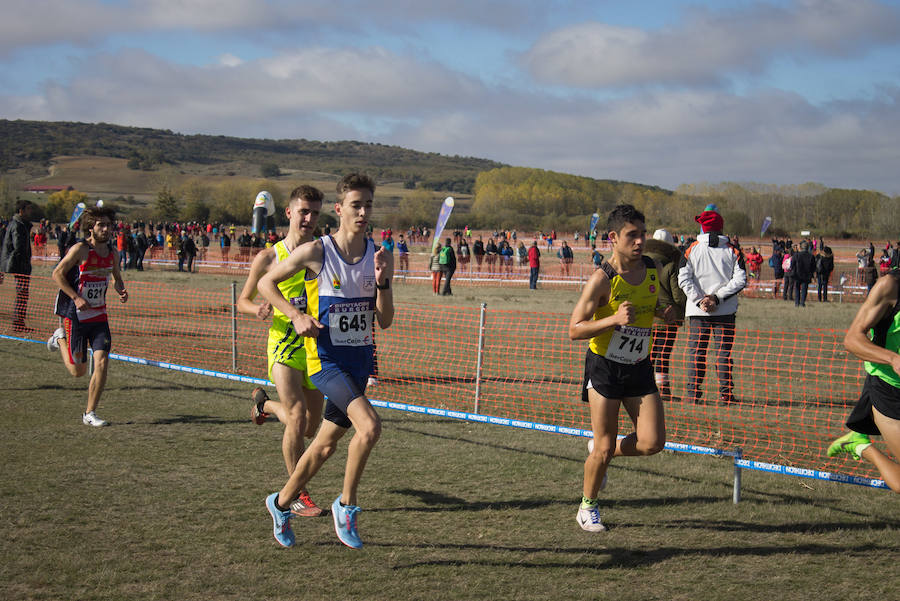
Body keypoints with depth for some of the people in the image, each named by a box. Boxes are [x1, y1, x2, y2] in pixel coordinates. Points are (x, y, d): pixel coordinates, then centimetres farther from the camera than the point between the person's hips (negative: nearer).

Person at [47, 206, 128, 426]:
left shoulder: (113, 253, 4)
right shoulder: (80, 249, -13)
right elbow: (57, 273, -10)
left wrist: (121, 290, -1)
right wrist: (76, 297, -19)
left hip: (99, 315, 4)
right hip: (75, 315, -4)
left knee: (102, 363, -10)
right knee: (78, 371, 4)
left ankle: (89, 413, 3)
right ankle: (60, 339, 34)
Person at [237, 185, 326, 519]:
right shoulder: (268, 257, -2)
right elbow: (243, 300, 8)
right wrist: (258, 310, -14)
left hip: (318, 346, 4)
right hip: (284, 344, -4)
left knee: (310, 428, 11)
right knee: (297, 417, -17)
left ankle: (264, 403, 42)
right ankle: (297, 495, -3)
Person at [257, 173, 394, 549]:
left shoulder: (381, 257, 3)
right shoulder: (315, 252, -9)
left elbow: (384, 321, 3)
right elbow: (265, 283, 2)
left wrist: (382, 282, -13)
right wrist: (296, 315, -11)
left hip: (360, 359, 5)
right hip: (325, 356, -5)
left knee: (327, 443, 14)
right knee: (369, 426, -25)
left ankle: (281, 503, 35)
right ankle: (346, 505, -6)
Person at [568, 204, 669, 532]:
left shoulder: (653, 270, 1)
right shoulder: (602, 279, -17)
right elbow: (575, 329, -16)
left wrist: (668, 311, -2)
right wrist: (614, 320, -29)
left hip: (640, 369, 5)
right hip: (604, 369, -5)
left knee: (652, 442, -5)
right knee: (605, 447, -1)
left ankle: (601, 450, 25)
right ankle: (588, 507, 23)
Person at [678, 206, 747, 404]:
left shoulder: (692, 249, 1)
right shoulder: (732, 250, 2)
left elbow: (684, 278, -7)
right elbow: (740, 279, -6)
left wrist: (699, 300, -8)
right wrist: (717, 297, -7)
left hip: (697, 311, 0)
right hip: (726, 311, 0)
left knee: (696, 351, 6)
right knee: (725, 351, 7)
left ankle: (694, 393, 3)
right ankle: (726, 393, 6)